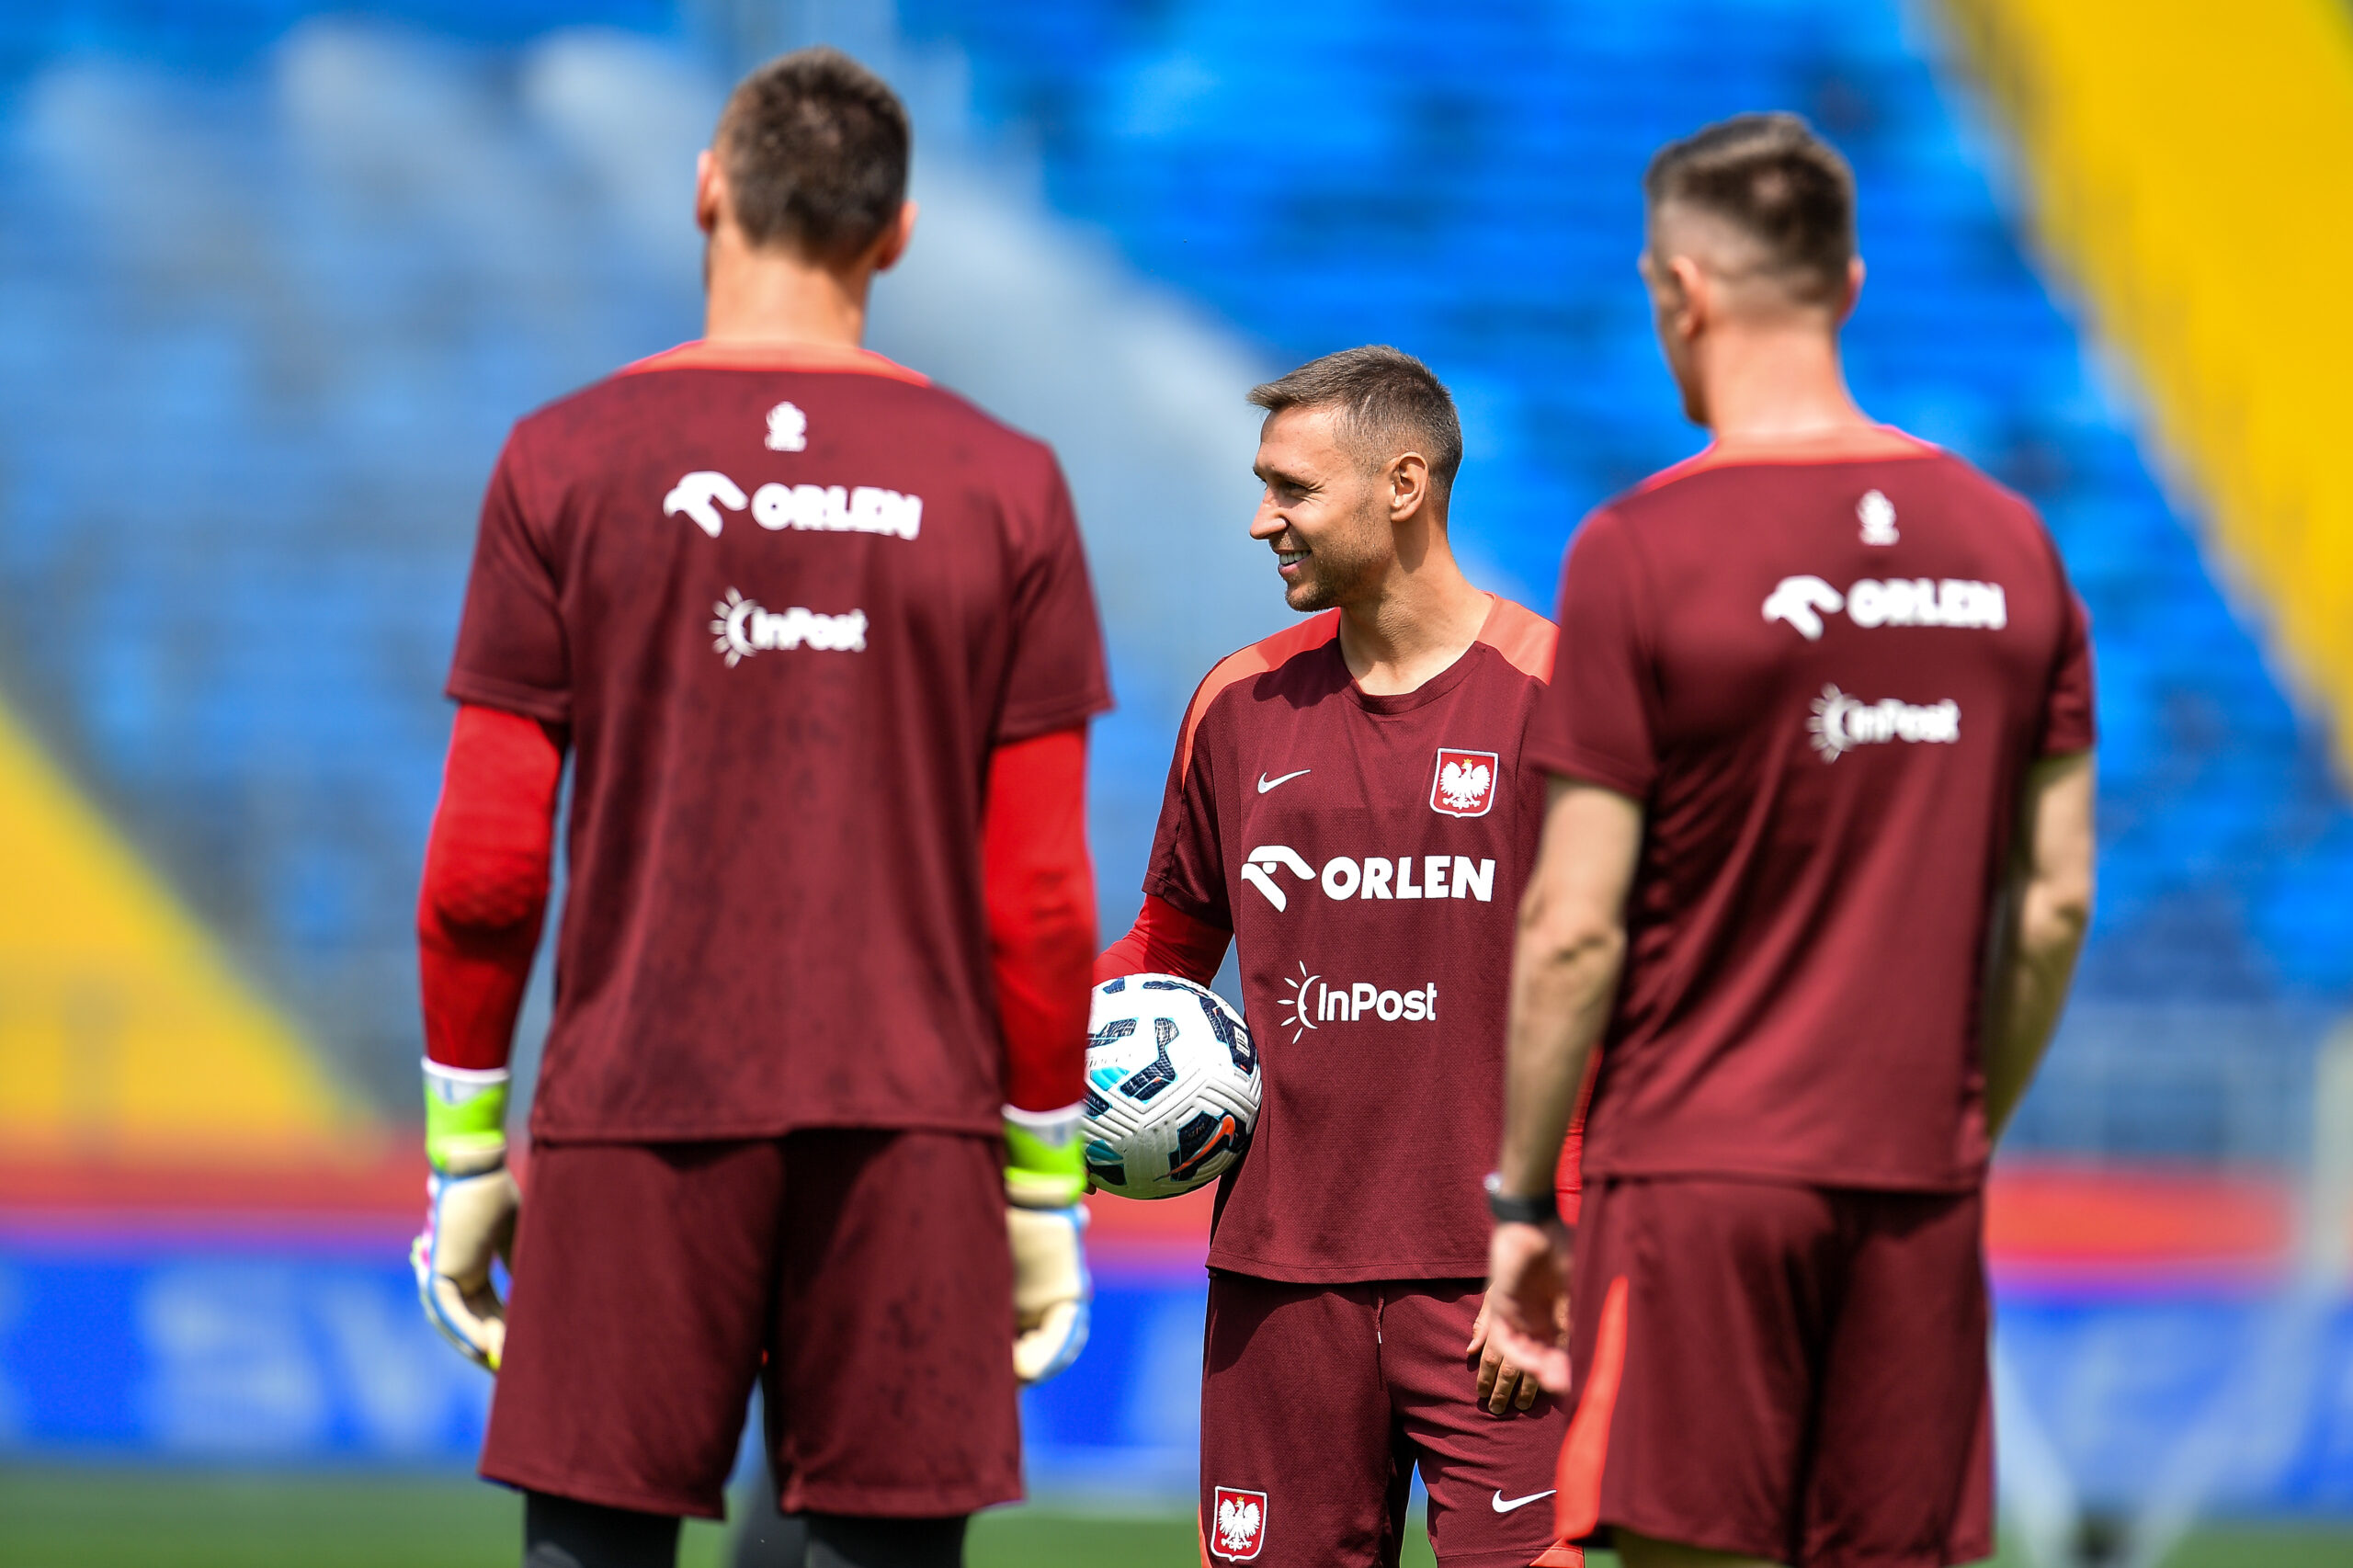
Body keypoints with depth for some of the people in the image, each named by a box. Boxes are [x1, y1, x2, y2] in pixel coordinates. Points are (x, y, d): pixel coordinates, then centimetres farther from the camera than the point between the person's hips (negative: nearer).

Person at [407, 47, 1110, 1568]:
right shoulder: (1003, 486, 5)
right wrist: (1047, 1185, 10)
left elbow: (484, 869, -1)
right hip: (910, 1113, 1)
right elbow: (1043, 899, 3)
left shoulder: (568, 461, 1)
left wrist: (463, 1153, 7)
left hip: (636, 1116, -1)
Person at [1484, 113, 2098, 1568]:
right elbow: (2056, 905, 9)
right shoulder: (2005, 543, 6)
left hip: (1700, 1171, -4)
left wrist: (1518, 1199, -1)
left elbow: (1576, 929, -9)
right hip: (1920, 1177, 4)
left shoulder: (1641, 551, -9)